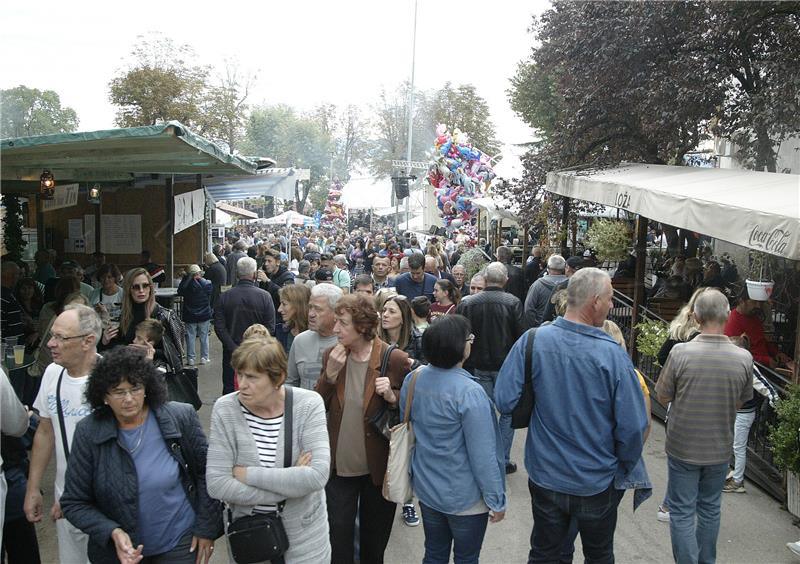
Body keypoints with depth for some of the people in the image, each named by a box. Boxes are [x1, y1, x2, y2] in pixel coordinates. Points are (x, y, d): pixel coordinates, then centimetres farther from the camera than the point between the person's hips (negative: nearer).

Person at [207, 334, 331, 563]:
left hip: (304, 533, 0)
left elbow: (318, 475, -25)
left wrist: (249, 474, -22)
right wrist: (291, 484, -21)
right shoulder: (225, 409, -15)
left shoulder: (309, 404, -16)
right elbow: (217, 485, -19)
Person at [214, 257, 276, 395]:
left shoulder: (225, 297, -3)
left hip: (231, 353, 1)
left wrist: (234, 348, -8)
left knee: (229, 389, 9)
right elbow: (271, 328, -9)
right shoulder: (265, 296, -7)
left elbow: (219, 327, -6)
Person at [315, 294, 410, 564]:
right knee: (338, 539, 14)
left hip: (378, 467, -2)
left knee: (374, 541, 19)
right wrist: (330, 374, -17)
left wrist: (392, 397, -27)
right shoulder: (332, 356, -4)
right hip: (339, 467, 2)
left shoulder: (394, 359, -16)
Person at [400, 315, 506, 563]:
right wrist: (496, 500, -10)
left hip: (426, 489, 6)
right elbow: (483, 455, -24)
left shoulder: (413, 380, -8)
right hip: (465, 497, -5)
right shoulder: (469, 393, -28)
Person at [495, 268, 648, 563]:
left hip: (545, 477, 2)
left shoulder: (533, 340, -17)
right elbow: (633, 426, -17)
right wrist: (623, 469, 2)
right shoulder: (613, 354, -22)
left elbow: (504, 401, -14)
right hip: (598, 483, -1)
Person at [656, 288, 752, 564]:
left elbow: (663, 396, -9)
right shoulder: (743, 358, -13)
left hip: (683, 448, -3)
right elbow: (741, 401, 3)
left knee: (682, 512, 9)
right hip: (720, 449, 3)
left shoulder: (681, 352, -21)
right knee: (710, 509, 21)